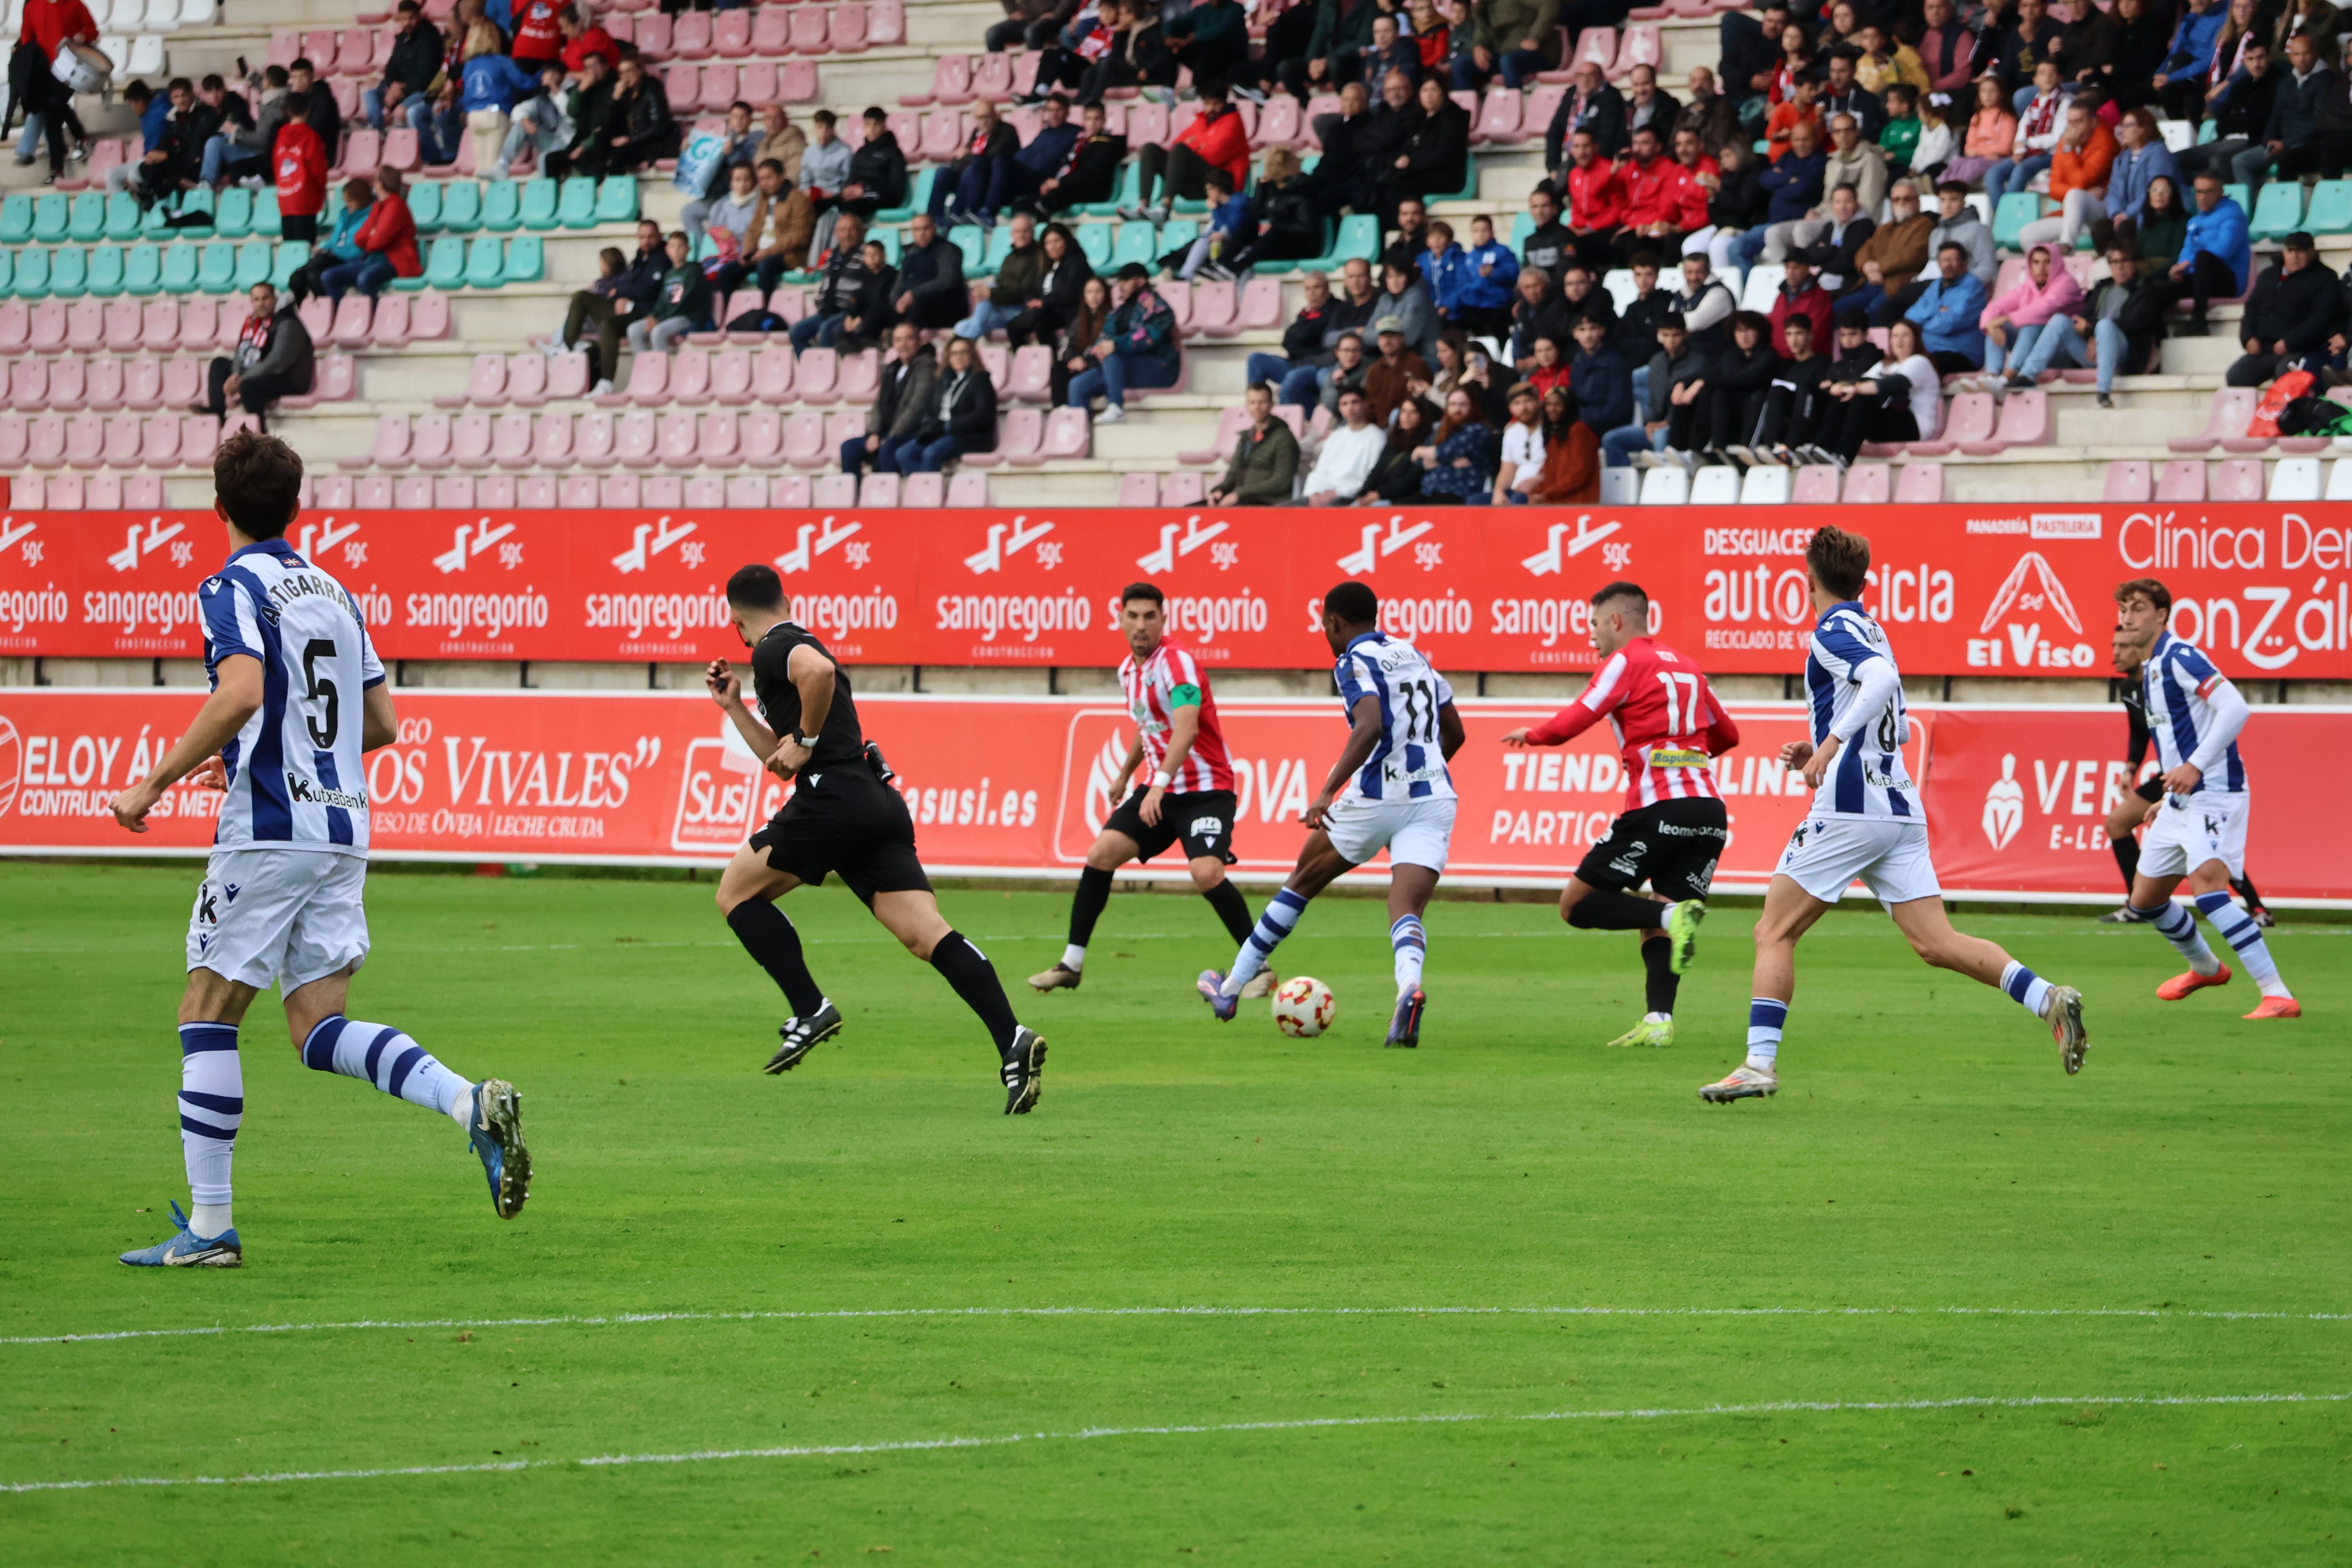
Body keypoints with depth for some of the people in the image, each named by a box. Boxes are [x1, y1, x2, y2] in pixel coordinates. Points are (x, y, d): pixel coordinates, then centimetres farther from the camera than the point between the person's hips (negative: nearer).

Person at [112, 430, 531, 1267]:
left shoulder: (233, 587, -6)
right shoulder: (334, 592, 17)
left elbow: (240, 695, -24)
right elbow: (383, 723, 21)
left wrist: (152, 784, -17)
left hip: (268, 832, -7)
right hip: (344, 829, 7)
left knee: (207, 1013, 2)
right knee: (319, 1029, 6)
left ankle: (210, 1226, 0)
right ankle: (474, 1104, -17)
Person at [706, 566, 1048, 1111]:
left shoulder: (773, 650, 1)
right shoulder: (798, 647, 31)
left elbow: (819, 670, -25)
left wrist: (805, 740, -12)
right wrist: (735, 707, 38)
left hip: (833, 799, -8)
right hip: (879, 805, 8)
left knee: (736, 892, 11)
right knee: (928, 936, -6)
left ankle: (810, 1010, 0)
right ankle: (1012, 1040, -23)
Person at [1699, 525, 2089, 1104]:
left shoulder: (1832, 633, -6)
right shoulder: (1869, 632, 22)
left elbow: (1883, 678, -27)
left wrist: (1831, 743, -31)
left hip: (1848, 810, -8)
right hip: (1901, 810, 8)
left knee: (1774, 932, 1)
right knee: (1936, 942, 0)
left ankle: (1760, 1062, -6)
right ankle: (2048, 1000, -17)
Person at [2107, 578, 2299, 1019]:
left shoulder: (2180, 658, -13)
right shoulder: (2150, 671, 16)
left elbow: (2234, 708, -24)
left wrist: (2195, 767, -29)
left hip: (2214, 794, -10)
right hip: (2181, 802, 10)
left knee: (2205, 884, -28)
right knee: (2144, 900, 16)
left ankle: (2278, 996, -31)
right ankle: (2206, 968, 43)